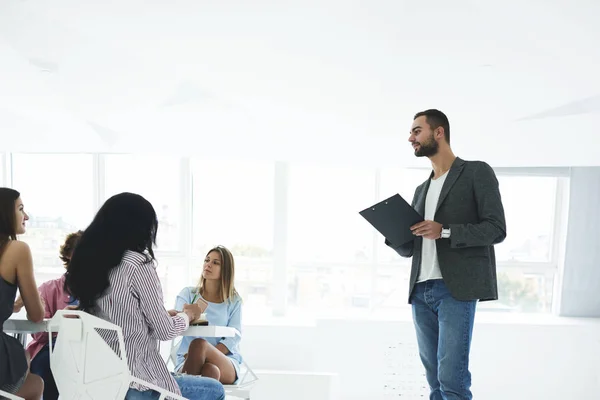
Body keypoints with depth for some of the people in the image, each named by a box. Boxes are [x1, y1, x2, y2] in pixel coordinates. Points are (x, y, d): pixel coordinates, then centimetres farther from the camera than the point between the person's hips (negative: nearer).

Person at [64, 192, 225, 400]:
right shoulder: (138, 263, -19)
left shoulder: (88, 261, 3)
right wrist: (188, 314, 6)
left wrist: (167, 313, 16)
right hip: (134, 383, -8)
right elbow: (165, 331, -13)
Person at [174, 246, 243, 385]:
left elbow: (234, 337, -2)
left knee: (200, 343, -35)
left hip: (227, 365, 0)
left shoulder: (234, 301, 10)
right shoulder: (187, 294, 12)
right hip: (188, 362, 0)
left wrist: (206, 353, -19)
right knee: (211, 371, -38)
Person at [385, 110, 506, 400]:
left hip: (456, 290, -6)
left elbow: (496, 229, -5)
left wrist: (445, 231, -17)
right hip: (421, 292, 6)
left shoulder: (477, 172, 3)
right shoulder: (421, 190, 19)